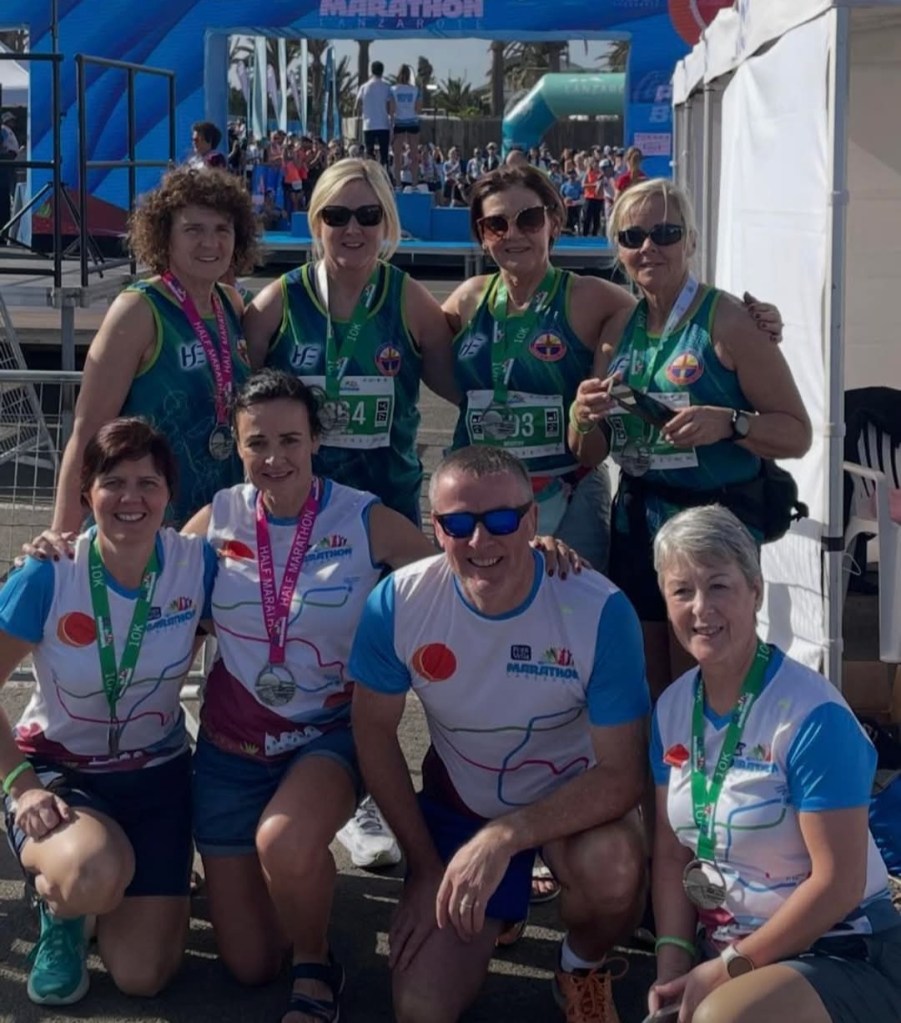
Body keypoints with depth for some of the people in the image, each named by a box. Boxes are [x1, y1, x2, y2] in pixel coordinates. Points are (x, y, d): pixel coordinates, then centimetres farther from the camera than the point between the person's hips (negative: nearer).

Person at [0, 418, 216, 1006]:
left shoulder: (198, 565, -15)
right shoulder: (48, 578, -20)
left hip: (157, 775, 2)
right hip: (57, 770, -2)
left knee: (143, 977, -2)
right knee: (93, 875, -38)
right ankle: (60, 913, 2)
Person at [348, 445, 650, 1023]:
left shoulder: (600, 611, -27)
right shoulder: (398, 603, -20)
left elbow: (622, 774, -23)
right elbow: (376, 731, -5)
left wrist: (503, 837, -35)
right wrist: (428, 869, -4)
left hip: (573, 797, -2)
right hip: (459, 802, 2)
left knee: (613, 870, -36)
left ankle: (584, 965, 1)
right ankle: (487, 917, 27)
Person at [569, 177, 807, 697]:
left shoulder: (729, 321, -10)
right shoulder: (619, 328, 7)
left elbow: (797, 433, -12)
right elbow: (590, 457, 11)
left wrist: (728, 422, -28)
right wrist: (584, 418, -10)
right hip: (635, 523, 5)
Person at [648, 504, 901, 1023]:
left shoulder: (813, 715, -19)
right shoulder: (673, 708, 2)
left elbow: (839, 883, -19)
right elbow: (672, 853, 7)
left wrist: (728, 970, -14)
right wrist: (673, 964, -6)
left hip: (843, 955, -6)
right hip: (723, 947, 7)